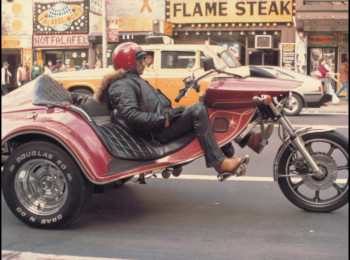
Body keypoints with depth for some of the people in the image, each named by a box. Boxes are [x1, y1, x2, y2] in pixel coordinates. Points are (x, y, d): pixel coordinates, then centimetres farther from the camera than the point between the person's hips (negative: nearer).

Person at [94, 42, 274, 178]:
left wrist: (170, 111, 13)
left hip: (162, 123, 11)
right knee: (198, 110, -27)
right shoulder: (122, 86, -9)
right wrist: (164, 117, -24)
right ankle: (219, 163, -31)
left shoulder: (134, 80, 25)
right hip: (157, 133, -11)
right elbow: (131, 116, -23)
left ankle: (250, 139, -3)